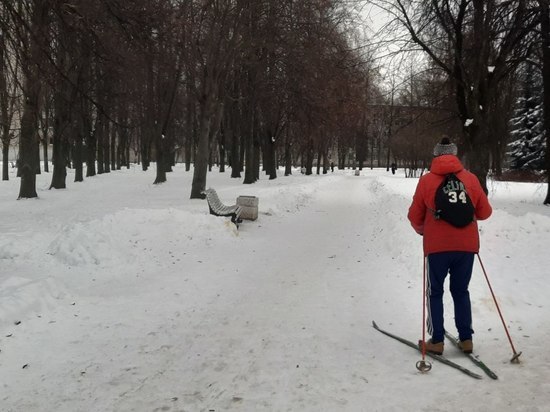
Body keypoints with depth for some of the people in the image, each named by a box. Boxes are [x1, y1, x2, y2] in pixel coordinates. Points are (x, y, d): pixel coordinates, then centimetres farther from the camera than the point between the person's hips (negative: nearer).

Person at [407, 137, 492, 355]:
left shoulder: (426, 180, -3)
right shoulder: (471, 178, 1)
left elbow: (415, 216, 2)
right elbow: (485, 212, 6)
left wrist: (422, 230, 22)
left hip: (437, 246, -2)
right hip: (467, 245, 2)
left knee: (435, 292, 11)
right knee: (461, 291, 16)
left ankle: (437, 341, 10)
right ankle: (466, 339, 18)